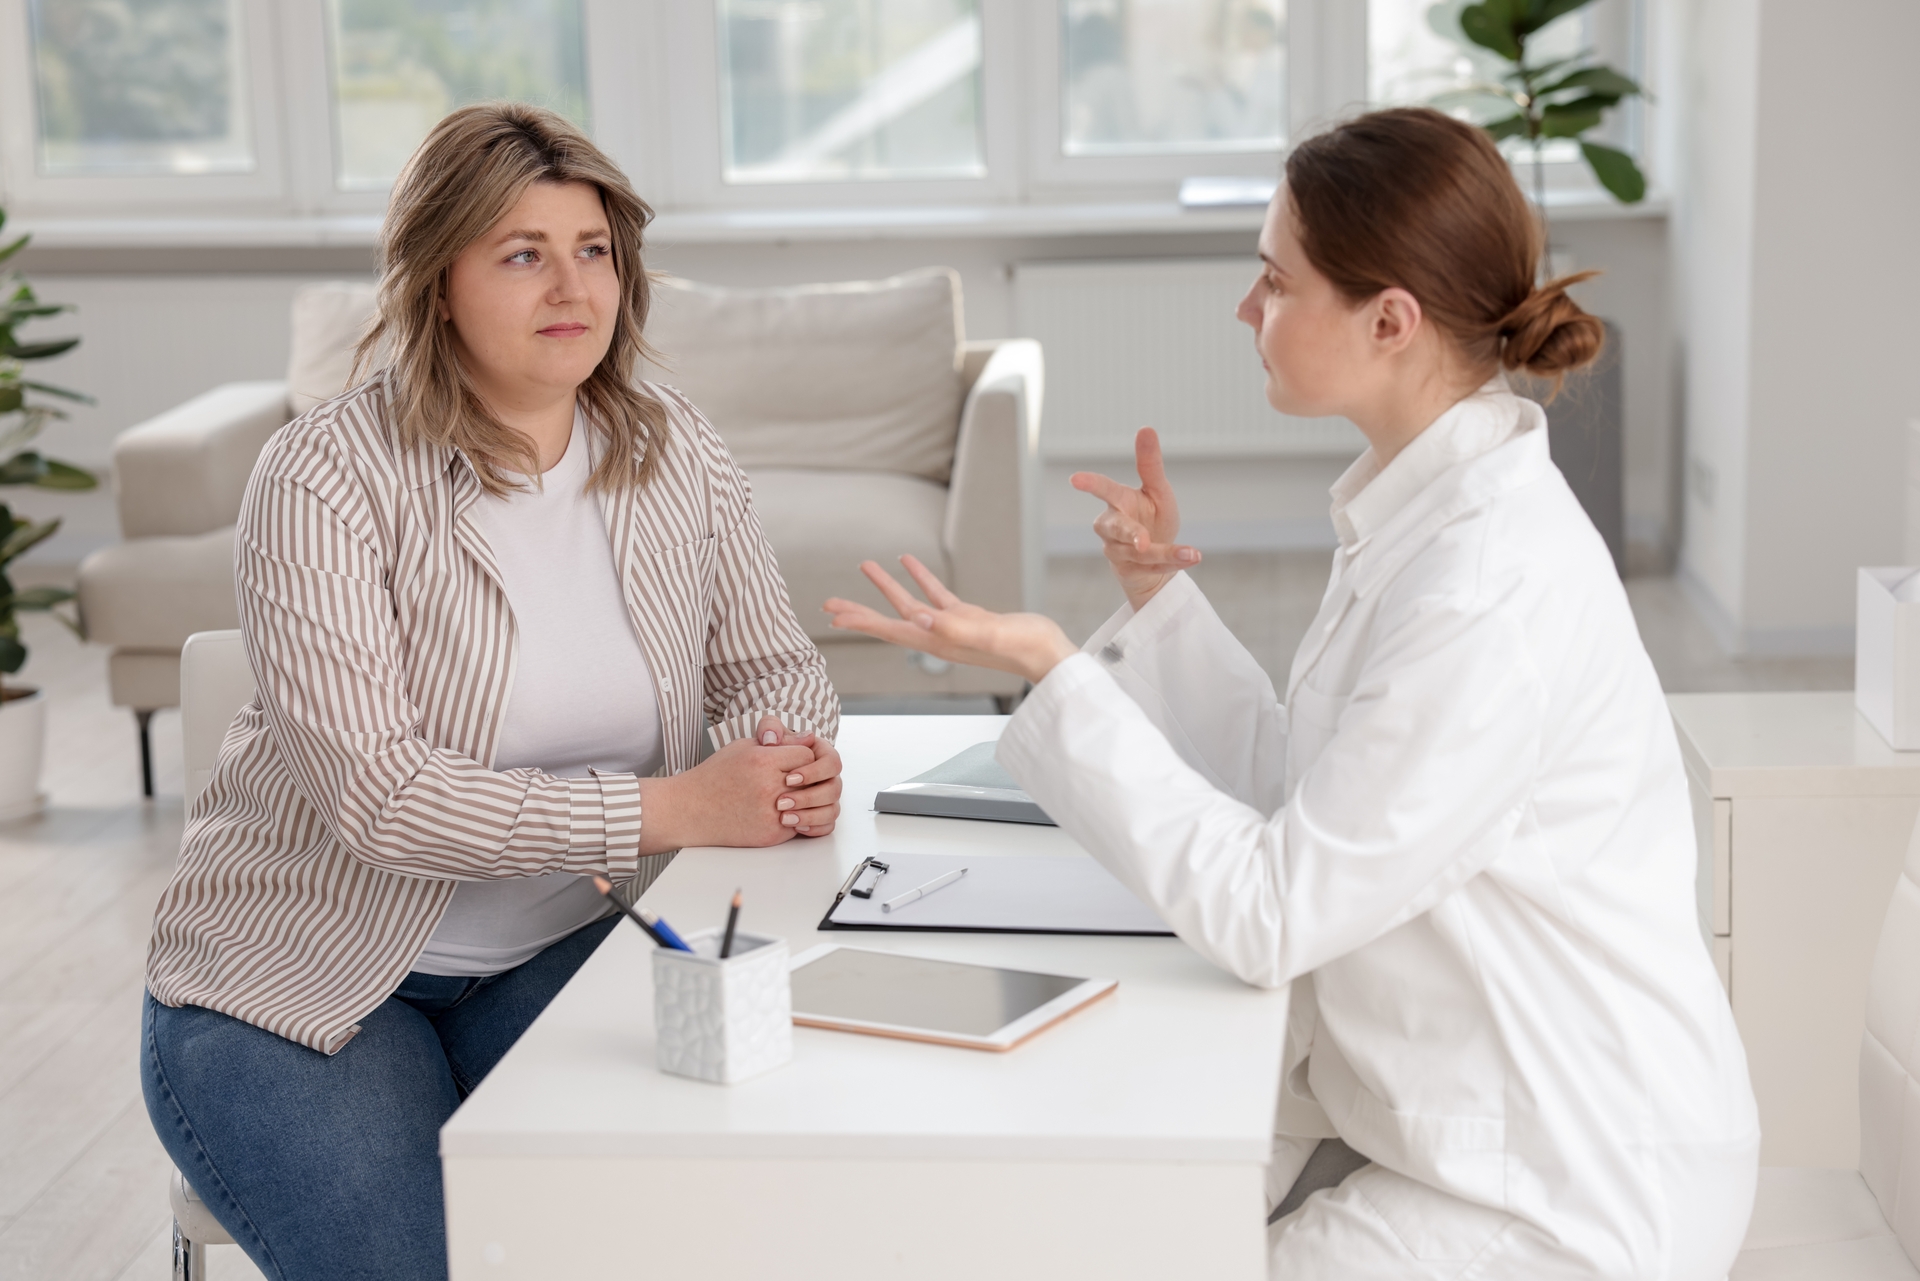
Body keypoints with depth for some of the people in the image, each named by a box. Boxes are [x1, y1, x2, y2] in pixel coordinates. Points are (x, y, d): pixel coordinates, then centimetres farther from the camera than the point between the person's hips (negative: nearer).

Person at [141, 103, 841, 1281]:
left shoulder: (675, 454, -2)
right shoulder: (327, 478, -19)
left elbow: (772, 666, 7)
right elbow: (376, 794, -27)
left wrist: (797, 766, -19)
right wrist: (673, 807, -32)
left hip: (560, 952, 4)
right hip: (300, 988, -4)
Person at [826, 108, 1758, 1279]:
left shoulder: (1497, 596, -28)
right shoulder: (1422, 507, 3)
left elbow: (1268, 914, -25)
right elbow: (1301, 798, 7)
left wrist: (1053, 673, -23)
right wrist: (1164, 596, 3)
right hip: (1424, 1113, 9)